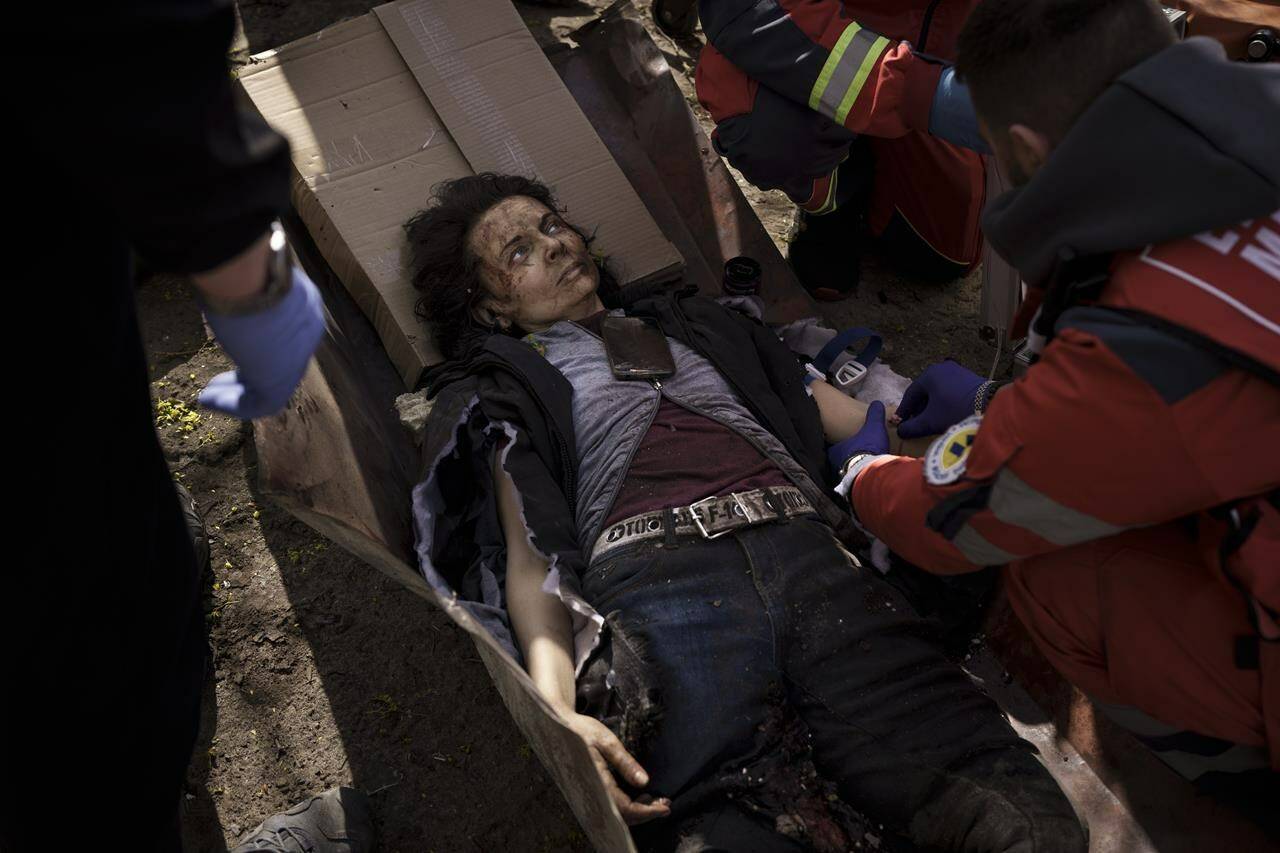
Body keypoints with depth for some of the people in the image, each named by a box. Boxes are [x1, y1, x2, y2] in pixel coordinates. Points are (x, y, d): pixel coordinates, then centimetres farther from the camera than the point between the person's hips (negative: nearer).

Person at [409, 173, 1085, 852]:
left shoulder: (687, 324, 35)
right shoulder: (502, 392, 23)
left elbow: (814, 401, 30)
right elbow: (529, 557, 9)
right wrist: (557, 709, -9)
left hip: (806, 552, 3)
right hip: (654, 583, -2)